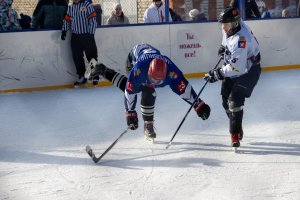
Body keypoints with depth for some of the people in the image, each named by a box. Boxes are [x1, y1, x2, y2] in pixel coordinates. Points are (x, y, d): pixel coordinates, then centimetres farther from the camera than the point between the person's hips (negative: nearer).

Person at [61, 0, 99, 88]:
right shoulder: (70, 8, 10)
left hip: (87, 35, -5)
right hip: (75, 37, 5)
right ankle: (82, 77, 19)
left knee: (91, 56, -1)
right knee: (77, 57, 6)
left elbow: (93, 21, -10)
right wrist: (64, 31, 2)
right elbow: (67, 20, 16)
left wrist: (91, 34, -16)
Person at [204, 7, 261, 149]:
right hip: (233, 67, 9)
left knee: (235, 100, -18)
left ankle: (235, 134, -8)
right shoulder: (231, 27, -8)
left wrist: (217, 74, -33)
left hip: (248, 70, -9)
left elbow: (236, 67, -37)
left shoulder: (240, 39, -35)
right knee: (226, 99, 9)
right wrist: (224, 47, 11)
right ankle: (237, 128, 26)